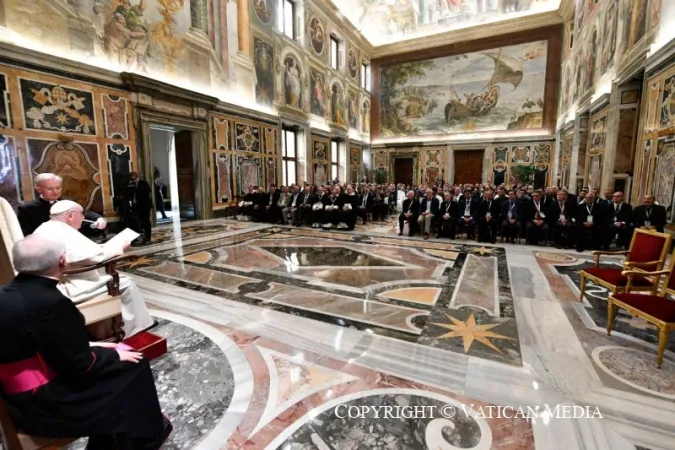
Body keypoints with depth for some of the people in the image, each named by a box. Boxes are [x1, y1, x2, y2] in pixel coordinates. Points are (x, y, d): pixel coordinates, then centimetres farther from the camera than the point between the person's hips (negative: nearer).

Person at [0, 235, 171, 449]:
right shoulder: (48, 302, -30)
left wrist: (88, 344, 9)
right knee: (133, 368, 3)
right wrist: (115, 355, -7)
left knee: (113, 361, 18)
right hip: (44, 402, -8)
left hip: (21, 393, 9)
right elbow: (79, 365, -23)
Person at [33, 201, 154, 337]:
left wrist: (103, 247, 8)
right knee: (126, 284, -5)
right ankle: (135, 329, 7)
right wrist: (120, 249, -10)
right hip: (65, 288, -11)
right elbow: (97, 255, -26)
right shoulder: (64, 233, -23)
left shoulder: (45, 228, 11)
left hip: (52, 284, 11)